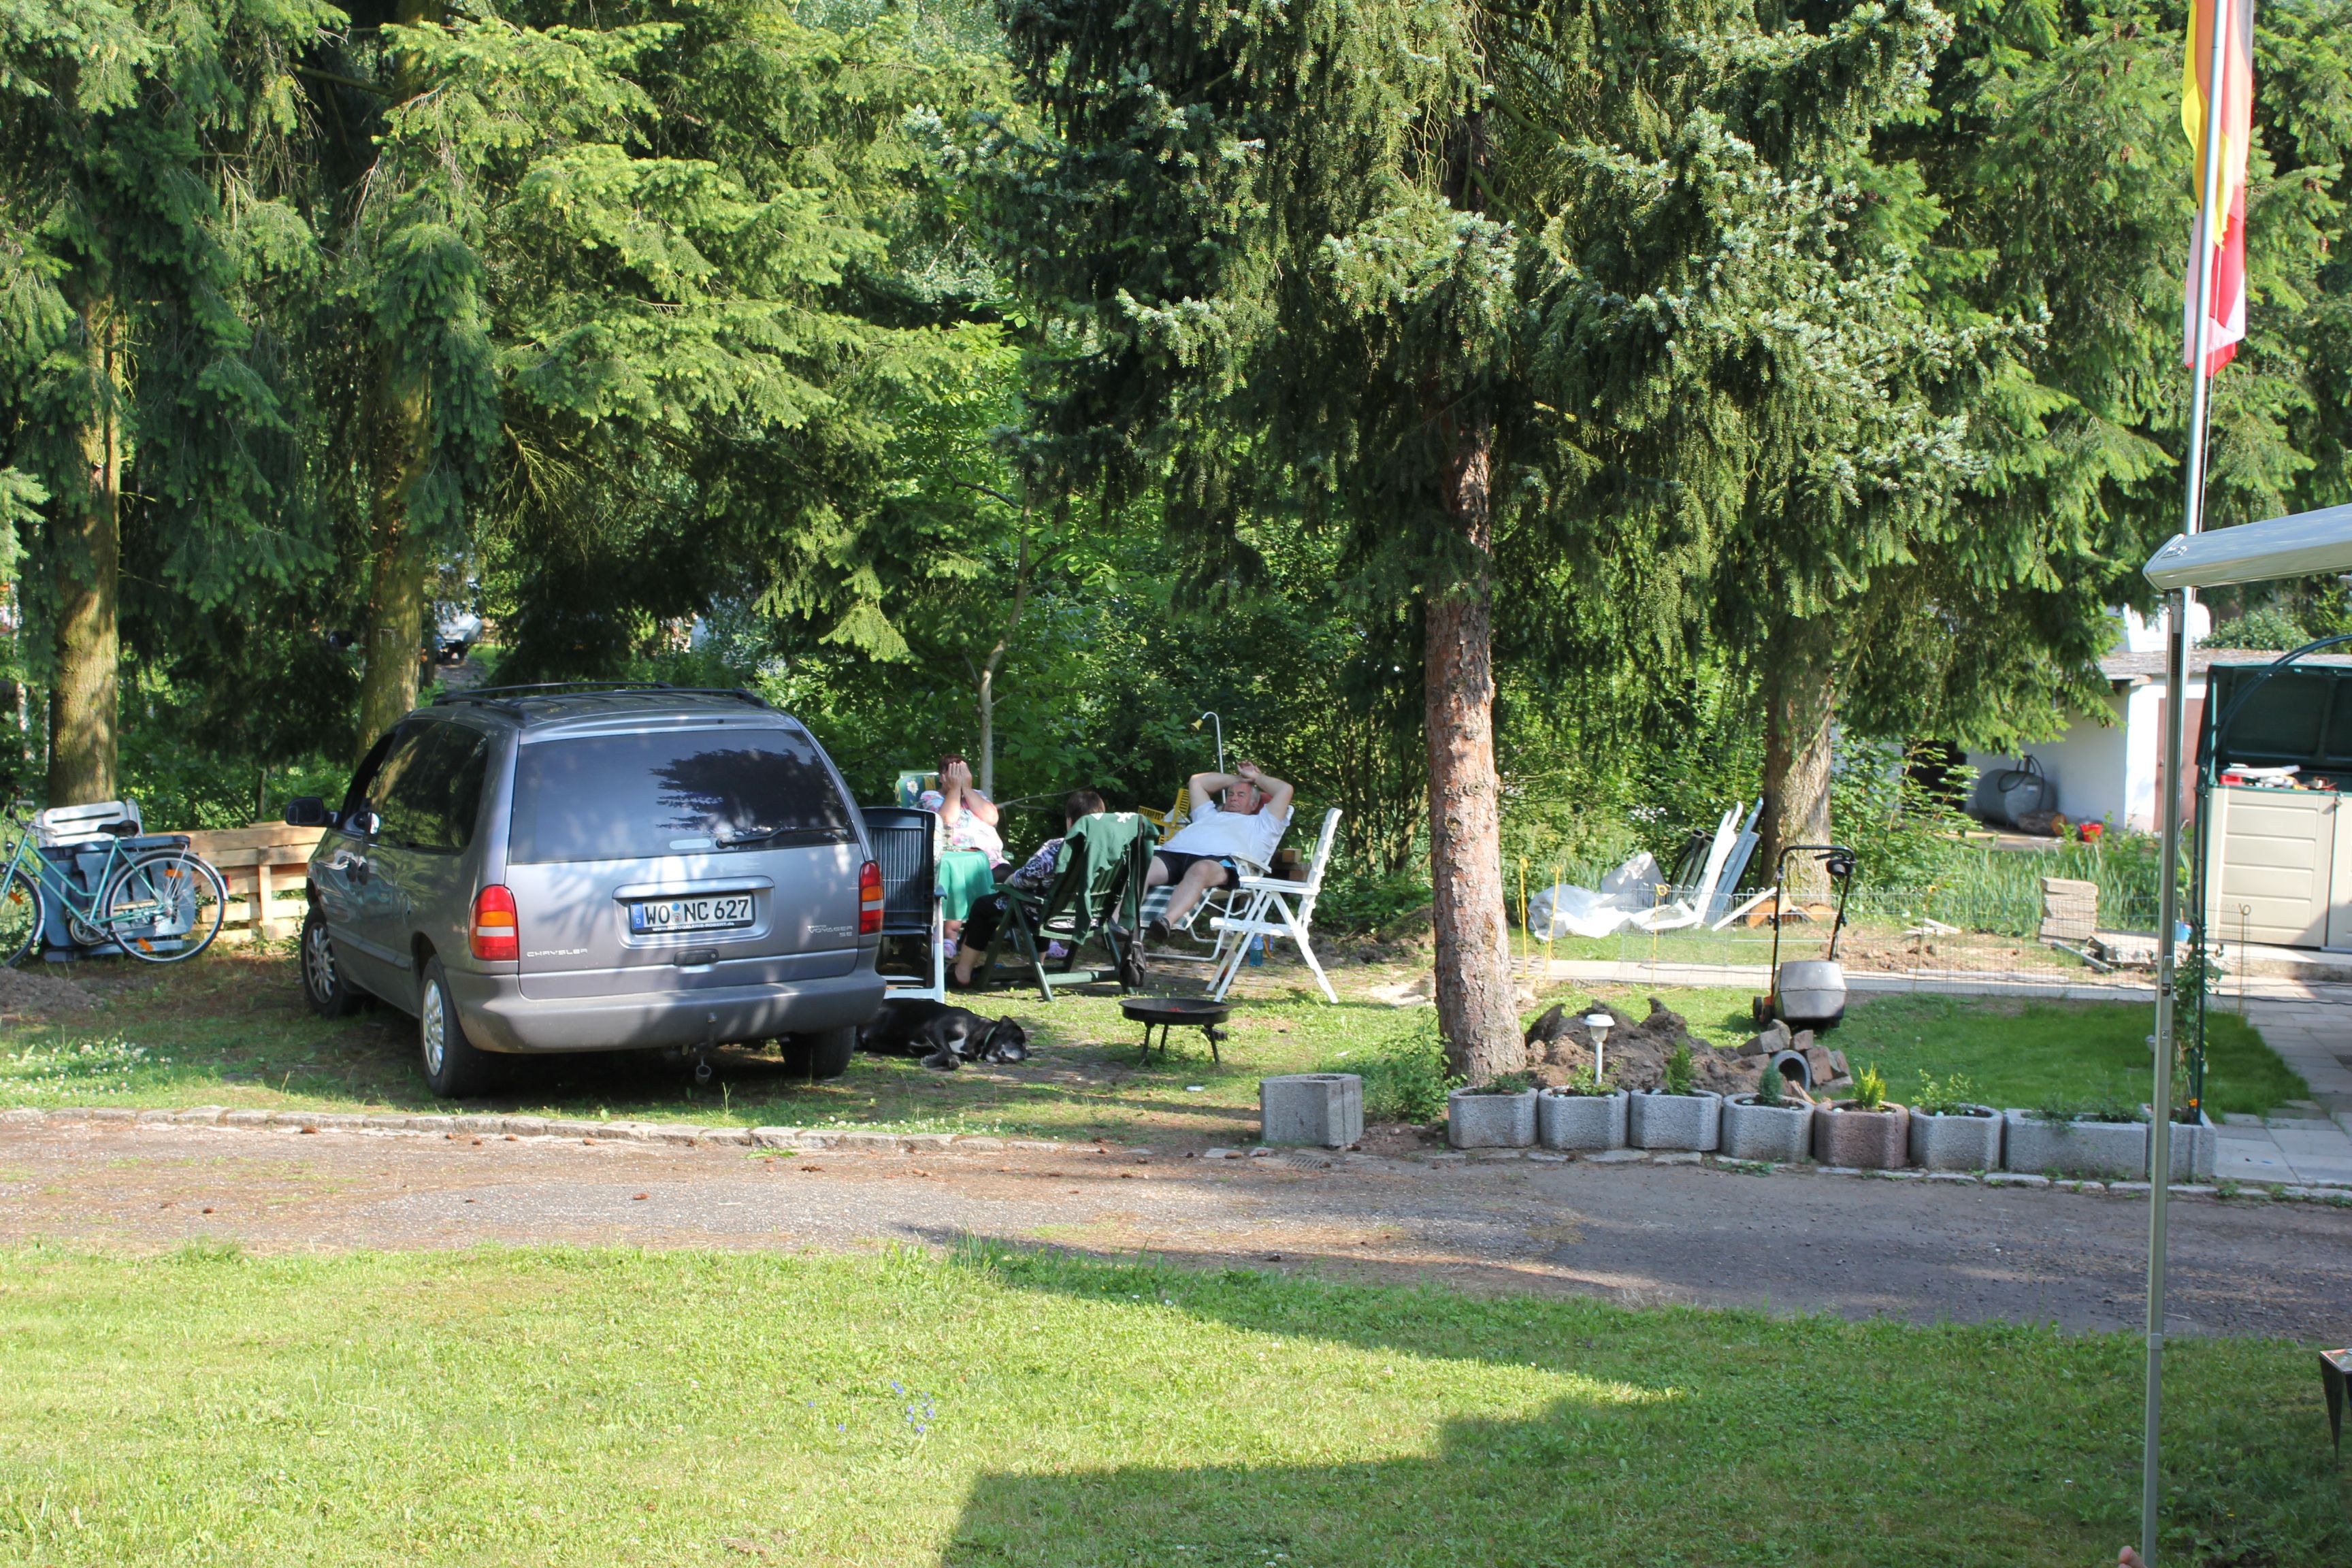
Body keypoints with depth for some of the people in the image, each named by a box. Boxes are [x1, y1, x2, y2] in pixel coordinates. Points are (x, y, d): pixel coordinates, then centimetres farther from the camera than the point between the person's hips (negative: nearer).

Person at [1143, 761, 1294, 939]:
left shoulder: (1259, 825, 35)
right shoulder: (1210, 815, 48)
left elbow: (1286, 789, 30)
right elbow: (1197, 781, 57)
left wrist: (1256, 777, 45)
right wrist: (1238, 778, 58)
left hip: (1219, 858, -4)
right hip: (1174, 852, 4)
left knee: (1201, 870, -44)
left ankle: (1167, 921, -69)